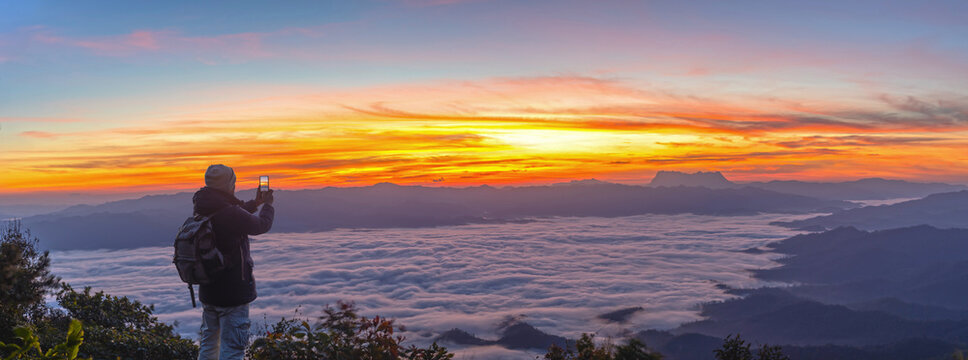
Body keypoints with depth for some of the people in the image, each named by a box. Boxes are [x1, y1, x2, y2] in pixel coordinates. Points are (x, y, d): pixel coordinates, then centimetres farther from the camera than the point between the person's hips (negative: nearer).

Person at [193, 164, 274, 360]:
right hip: (232, 292, -8)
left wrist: (255, 203, 27)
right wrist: (268, 205, 12)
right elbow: (262, 225, -7)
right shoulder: (231, 213, -23)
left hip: (207, 291, 8)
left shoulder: (201, 211, 1)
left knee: (208, 342, 22)